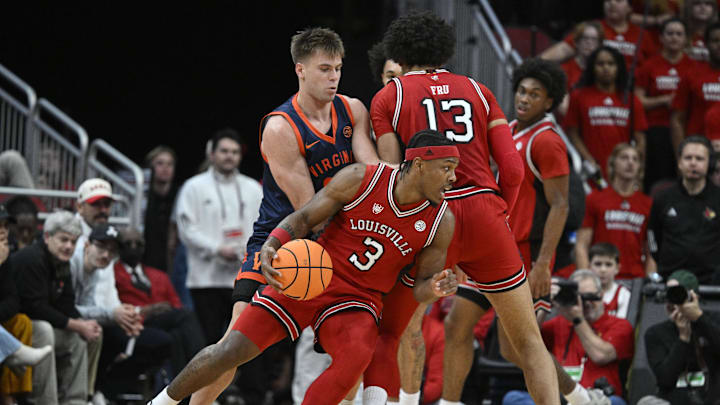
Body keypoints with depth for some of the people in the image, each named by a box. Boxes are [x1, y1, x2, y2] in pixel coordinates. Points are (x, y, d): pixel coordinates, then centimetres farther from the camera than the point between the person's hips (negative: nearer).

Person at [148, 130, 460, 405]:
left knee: (356, 356, -33)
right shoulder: (360, 180, -11)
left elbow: (421, 287, 5)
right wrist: (270, 246, -22)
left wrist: (434, 288, -20)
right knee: (231, 351, -8)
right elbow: (304, 217, -3)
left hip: (358, 300, 1)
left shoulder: (442, 222, -5)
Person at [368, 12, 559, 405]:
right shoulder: (477, 90, 16)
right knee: (527, 340, 10)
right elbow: (513, 168, 7)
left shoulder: (387, 97, 9)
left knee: (385, 332, 11)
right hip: (485, 213, 2)